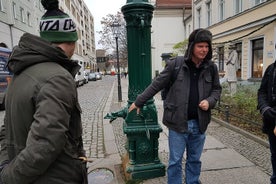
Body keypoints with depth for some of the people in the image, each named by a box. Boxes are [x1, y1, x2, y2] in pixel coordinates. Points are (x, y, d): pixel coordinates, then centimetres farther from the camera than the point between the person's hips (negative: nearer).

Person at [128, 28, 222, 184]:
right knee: (175, 161, 10)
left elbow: (217, 89, 14)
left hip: (199, 123, 3)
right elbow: (157, 85, -2)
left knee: (195, 160, 20)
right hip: (178, 122, -3)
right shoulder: (175, 65, -8)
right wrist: (139, 102, 2)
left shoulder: (211, 68, 2)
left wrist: (209, 101, -8)